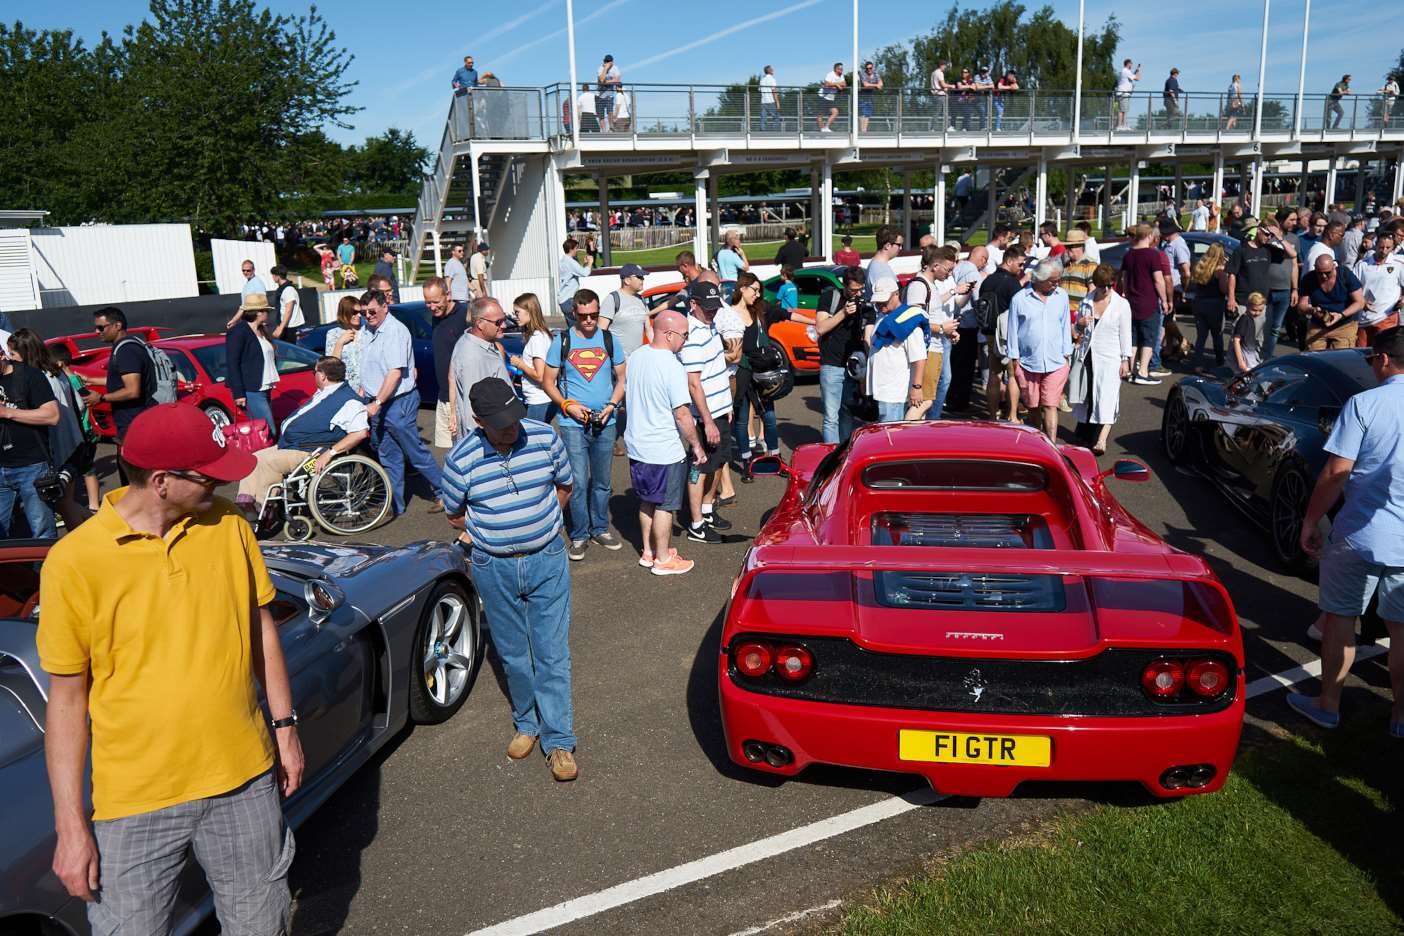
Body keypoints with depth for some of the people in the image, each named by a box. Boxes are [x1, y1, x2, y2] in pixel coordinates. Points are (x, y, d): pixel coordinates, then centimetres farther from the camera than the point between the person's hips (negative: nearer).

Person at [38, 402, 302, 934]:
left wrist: (284, 725, 9)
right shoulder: (74, 561, -13)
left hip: (245, 778, 3)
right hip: (135, 801, -3)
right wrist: (70, 826, -5)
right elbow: (67, 699, -7)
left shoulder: (227, 525, -3)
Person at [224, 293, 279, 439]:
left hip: (264, 389, 9)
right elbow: (232, 364, -15)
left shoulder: (261, 330, 16)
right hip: (250, 392, -9)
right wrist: (238, 394, -18)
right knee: (269, 431, -13)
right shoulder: (238, 332, -11)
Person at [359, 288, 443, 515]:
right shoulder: (370, 330, 12)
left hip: (398, 403, -9)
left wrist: (377, 402, -23)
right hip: (377, 404, 9)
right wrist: (362, 395, 16)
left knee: (416, 453, 0)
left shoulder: (395, 330, -16)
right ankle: (394, 506, 20)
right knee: (389, 458, 13)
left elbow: (395, 372, -23)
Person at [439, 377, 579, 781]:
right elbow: (455, 516, 4)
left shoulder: (545, 438, -9)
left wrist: (542, 526, 4)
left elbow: (564, 486, 9)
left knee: (552, 654, 1)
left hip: (547, 561, 0)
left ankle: (558, 741, 11)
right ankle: (527, 722, 36)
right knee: (513, 654, 14)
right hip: (494, 569, 1)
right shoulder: (461, 459, -12)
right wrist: (491, 534, -1)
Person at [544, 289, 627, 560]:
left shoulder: (609, 340, 5)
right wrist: (568, 405, -13)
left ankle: (600, 529, 27)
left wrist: (612, 405, -7)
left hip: (605, 424, 3)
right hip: (572, 424, -3)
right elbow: (549, 383, 3)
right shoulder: (562, 341, -1)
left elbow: (621, 379, 10)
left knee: (602, 481, 13)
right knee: (578, 482, -6)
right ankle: (579, 536, 7)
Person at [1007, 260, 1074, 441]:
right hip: (1028, 363, -1)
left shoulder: (1061, 296, 7)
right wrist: (1014, 361, 1)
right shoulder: (1019, 299, -3)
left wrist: (1067, 356, 12)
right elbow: (1013, 330, 2)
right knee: (1033, 407, 11)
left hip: (1056, 363, 1)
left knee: (1050, 406, -6)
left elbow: (1065, 326, 14)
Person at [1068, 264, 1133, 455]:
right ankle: (1084, 436, 26)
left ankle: (1101, 440, -20)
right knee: (1085, 397, 10)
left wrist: (1125, 360, -3)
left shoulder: (1121, 304, -2)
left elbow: (1125, 334, 0)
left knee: (1106, 399, -13)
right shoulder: (1085, 301, 6)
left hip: (1109, 358, -4)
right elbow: (1076, 331, 16)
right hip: (1086, 355, 4)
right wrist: (1079, 325, -7)